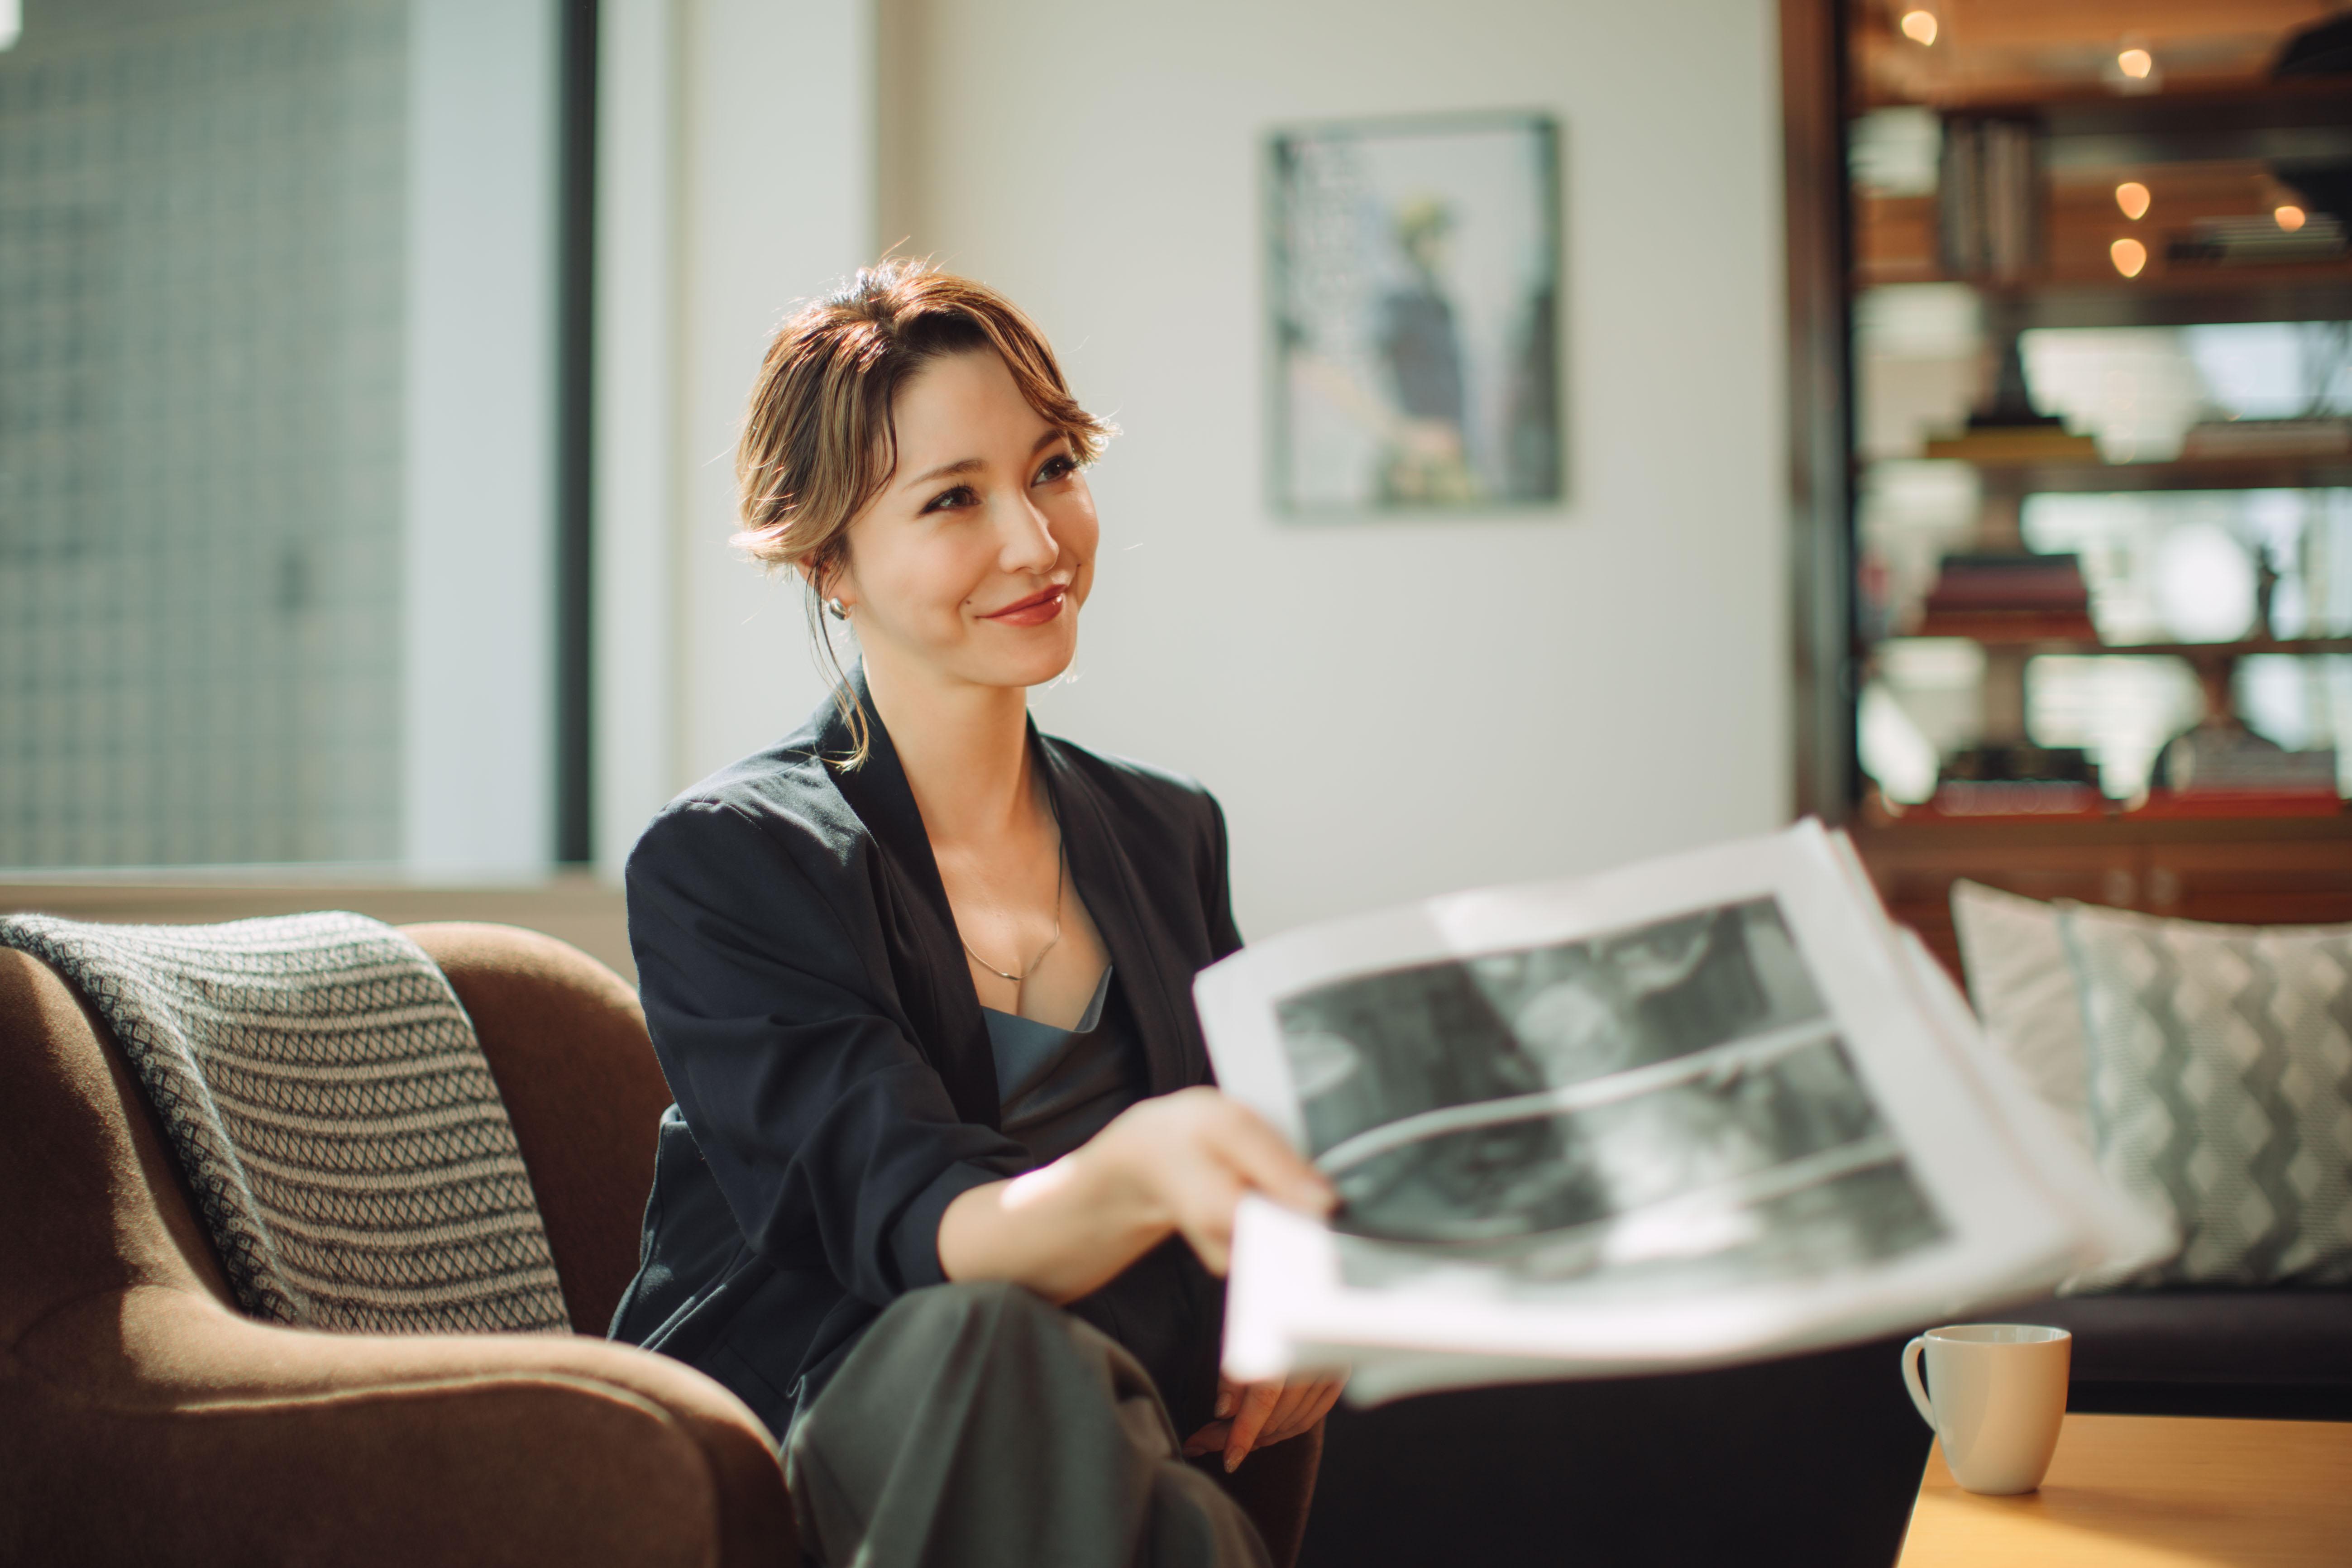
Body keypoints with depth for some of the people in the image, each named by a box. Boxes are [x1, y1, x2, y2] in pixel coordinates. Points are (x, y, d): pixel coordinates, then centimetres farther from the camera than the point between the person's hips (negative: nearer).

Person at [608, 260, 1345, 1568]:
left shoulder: (1167, 833, 13)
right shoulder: (721, 864, -5)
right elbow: (923, 1231, -19)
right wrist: (1141, 1166, -41)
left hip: (1131, 1458, 4)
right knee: (977, 1345, -37)